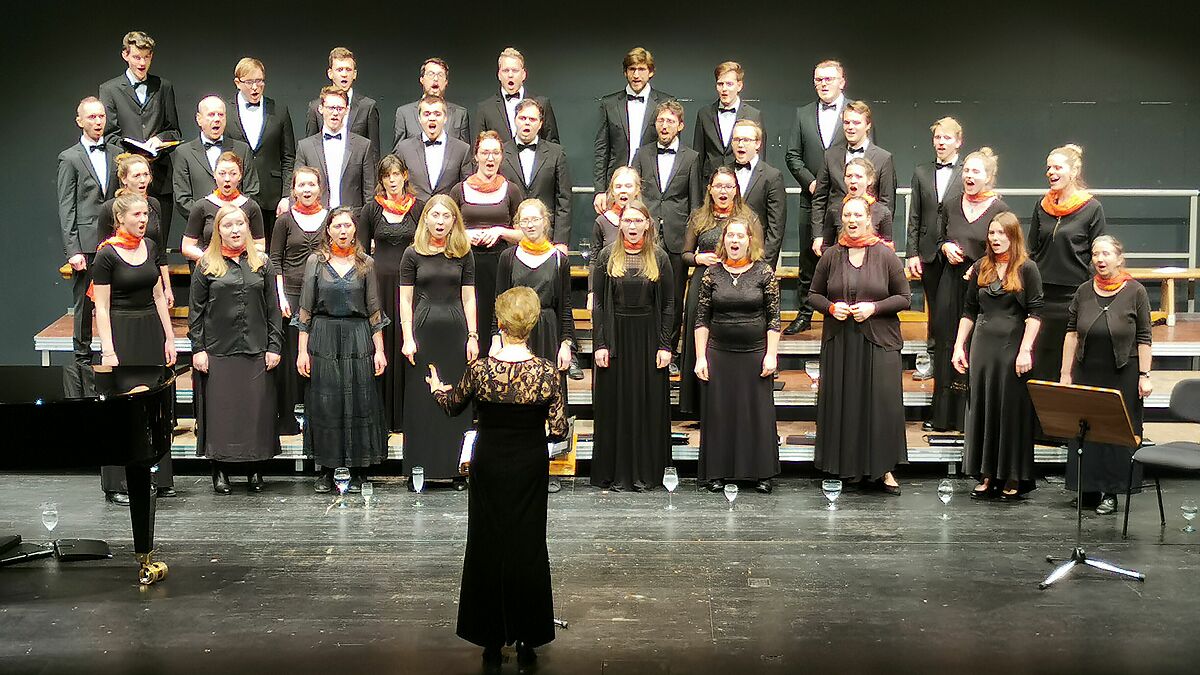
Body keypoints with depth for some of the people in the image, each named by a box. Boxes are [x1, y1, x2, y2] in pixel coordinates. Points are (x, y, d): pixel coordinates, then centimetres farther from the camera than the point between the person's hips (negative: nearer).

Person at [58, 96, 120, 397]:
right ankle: (82, 359, 13)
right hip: (86, 242, -3)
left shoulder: (117, 154, 13)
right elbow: (65, 208, -2)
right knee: (83, 305, 3)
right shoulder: (69, 158, 2)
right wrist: (72, 249, -9)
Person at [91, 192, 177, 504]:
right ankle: (116, 485, 5)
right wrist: (107, 349, -17)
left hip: (151, 333, 6)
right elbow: (101, 307, -10)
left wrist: (169, 337, 10)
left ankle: (159, 478, 16)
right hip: (121, 334, -6)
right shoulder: (107, 253, -8)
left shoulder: (149, 247, 9)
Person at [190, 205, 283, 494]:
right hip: (217, 351, -1)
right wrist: (198, 348, -3)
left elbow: (273, 309, 7)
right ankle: (220, 470, 13)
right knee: (219, 409, 2)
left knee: (257, 409, 3)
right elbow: (196, 310, 4)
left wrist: (274, 346, 0)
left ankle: (255, 469, 15)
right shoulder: (206, 266, 4)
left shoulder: (262, 264, 8)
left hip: (257, 351, 1)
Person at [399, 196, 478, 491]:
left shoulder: (464, 254, 8)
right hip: (423, 329, -1)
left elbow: (468, 298, 7)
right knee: (420, 400, 2)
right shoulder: (413, 254, 4)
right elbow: (405, 300, 2)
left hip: (456, 331, 1)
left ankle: (457, 469, 11)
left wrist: (473, 336, 1)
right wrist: (408, 339, -6)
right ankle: (419, 470, 9)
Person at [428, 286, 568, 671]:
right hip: (530, 467, 0)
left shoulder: (480, 370, -14)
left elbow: (453, 406, 6)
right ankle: (527, 643, 20)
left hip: (489, 466, 0)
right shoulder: (546, 372, -15)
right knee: (528, 548, 12)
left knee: (487, 547, 13)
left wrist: (436, 387, 28)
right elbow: (559, 430, -12)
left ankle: (492, 646, 21)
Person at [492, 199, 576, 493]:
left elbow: (565, 306, 6)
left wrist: (566, 343, -1)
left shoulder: (559, 258, 5)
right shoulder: (509, 257, 5)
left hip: (548, 333, 0)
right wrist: (496, 339, -2)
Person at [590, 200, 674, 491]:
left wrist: (665, 345, -3)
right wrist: (600, 344, -6)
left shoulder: (658, 257, 3)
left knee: (649, 403, 3)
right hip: (615, 335, 0)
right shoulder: (607, 256, 2)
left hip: (648, 337, 0)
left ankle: (645, 472, 13)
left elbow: (668, 303, 3)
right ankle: (614, 473, 12)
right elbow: (598, 303, 1)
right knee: (614, 403, 3)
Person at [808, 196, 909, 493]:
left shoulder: (885, 255, 0)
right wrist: (831, 307, -8)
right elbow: (814, 294, 12)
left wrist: (874, 307, -13)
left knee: (881, 402, -3)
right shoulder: (831, 256, 5)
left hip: (879, 341, -2)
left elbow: (905, 297, 2)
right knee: (841, 401, 4)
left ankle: (882, 468, 9)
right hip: (838, 342, 2)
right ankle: (846, 466, 17)